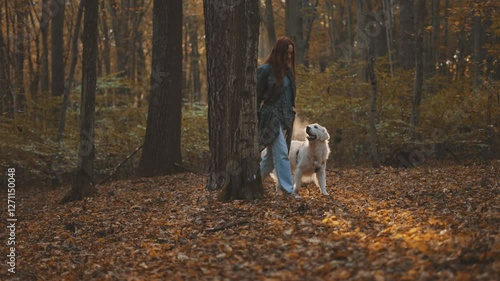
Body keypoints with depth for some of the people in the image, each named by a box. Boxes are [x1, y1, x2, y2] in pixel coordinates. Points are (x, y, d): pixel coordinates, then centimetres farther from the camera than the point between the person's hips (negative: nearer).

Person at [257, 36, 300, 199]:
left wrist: (291, 116, 15)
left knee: (272, 155, 12)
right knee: (282, 153, -12)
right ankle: (288, 189, -11)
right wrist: (256, 118, -9)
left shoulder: (287, 69, 11)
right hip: (271, 117, -7)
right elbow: (257, 95, -7)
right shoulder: (266, 70, -9)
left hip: (285, 117, 7)